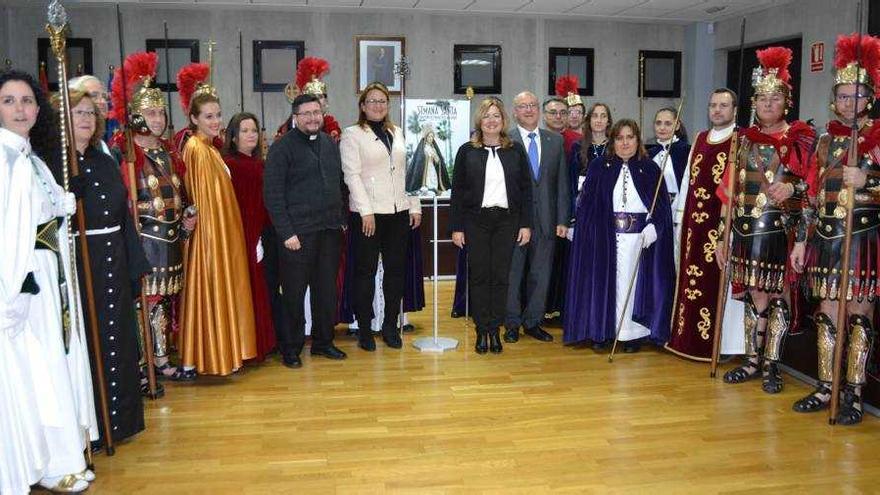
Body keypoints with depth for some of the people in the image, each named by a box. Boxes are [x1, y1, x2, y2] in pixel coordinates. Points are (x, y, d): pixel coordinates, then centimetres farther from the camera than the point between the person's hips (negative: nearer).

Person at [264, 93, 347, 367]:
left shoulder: (330, 144, 13)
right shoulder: (282, 147, -5)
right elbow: (273, 194, -9)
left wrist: (341, 219, 10)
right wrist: (286, 232, -14)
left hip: (329, 231, 6)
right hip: (298, 232, -5)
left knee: (327, 289, 12)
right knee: (294, 293, 3)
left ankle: (323, 342, 26)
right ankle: (291, 348, 16)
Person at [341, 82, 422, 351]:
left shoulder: (397, 133, 16)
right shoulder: (352, 134, 0)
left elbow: (407, 173, 15)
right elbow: (352, 175, -8)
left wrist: (414, 206, 8)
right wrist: (366, 211, -15)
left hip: (399, 211, 5)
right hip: (368, 214, -5)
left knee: (396, 270, 8)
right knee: (366, 271, 2)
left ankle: (390, 326, 19)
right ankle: (364, 329, 12)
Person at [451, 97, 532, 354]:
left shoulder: (516, 151, 6)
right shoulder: (467, 151, 3)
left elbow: (526, 188, 7)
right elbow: (457, 191, 2)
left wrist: (526, 224, 1)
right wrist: (456, 227, -2)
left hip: (507, 220, 1)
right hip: (476, 221, -1)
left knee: (501, 275, 3)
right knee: (479, 275, 3)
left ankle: (495, 330, 14)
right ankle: (482, 331, 12)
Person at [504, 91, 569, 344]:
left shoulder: (555, 141, 9)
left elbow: (561, 183, 8)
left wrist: (562, 219, 2)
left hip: (545, 219, 3)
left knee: (540, 274, 10)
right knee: (512, 273, 6)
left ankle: (533, 322, 23)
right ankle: (512, 323, 20)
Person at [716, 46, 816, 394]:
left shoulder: (801, 138, 1)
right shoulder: (744, 140, 10)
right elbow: (729, 192, 10)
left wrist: (792, 188, -19)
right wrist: (722, 236, 7)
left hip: (783, 230, -3)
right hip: (747, 230, 3)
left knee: (778, 296, 2)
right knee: (754, 296, 8)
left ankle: (771, 366, 13)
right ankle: (752, 362, 19)